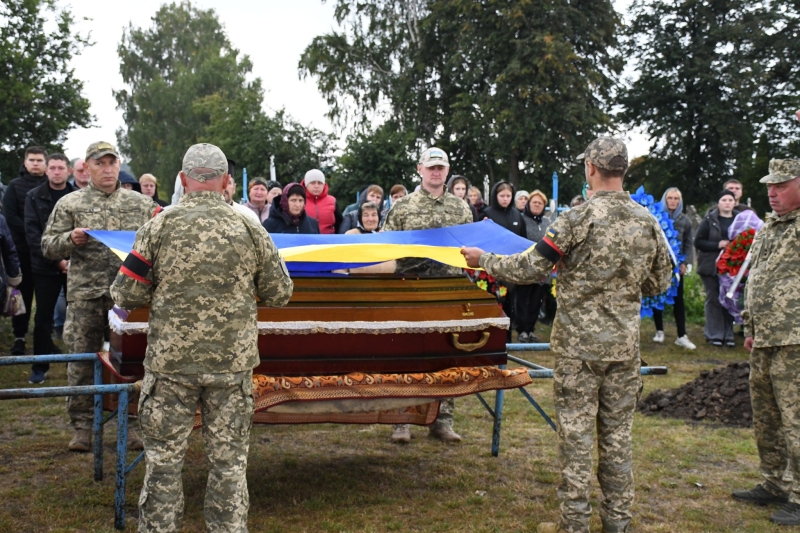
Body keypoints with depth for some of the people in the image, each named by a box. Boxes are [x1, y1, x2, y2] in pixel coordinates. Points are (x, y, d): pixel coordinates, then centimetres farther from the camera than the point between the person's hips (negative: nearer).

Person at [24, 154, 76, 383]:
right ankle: (40, 366, 15)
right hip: (45, 266, 0)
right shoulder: (34, 197, 3)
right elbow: (32, 233, -4)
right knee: (44, 317, 5)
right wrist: (56, 261, -13)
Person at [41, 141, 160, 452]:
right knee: (82, 360, 5)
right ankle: (82, 425, 17)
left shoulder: (141, 203, 9)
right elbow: (48, 247, 7)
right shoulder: (70, 204, 6)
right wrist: (70, 240, -13)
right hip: (85, 295, 0)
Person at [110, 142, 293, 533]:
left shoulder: (159, 227, -6)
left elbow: (126, 296, -4)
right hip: (233, 362, 1)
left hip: (171, 360, -1)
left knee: (163, 460, 12)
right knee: (229, 461, 12)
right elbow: (279, 295, 4)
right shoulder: (250, 230, -3)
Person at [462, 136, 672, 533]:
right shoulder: (647, 222, 1)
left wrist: (483, 260, 3)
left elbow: (529, 268, -11)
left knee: (576, 433, 4)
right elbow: (660, 283, 11)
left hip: (579, 344, -4)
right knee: (617, 433, 13)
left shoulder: (579, 219, -14)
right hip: (624, 345, 5)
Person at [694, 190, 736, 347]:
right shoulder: (709, 220, -1)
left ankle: (728, 334, 15)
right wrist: (718, 245, -16)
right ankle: (714, 334, 10)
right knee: (713, 299, 3)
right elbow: (698, 242, -5)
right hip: (711, 266, -2)